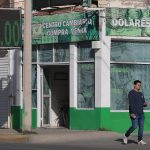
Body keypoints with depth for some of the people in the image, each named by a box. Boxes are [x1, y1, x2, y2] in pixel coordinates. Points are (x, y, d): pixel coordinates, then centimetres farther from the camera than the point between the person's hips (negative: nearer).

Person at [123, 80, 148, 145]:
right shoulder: (131, 93, -7)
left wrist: (145, 104, -6)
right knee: (134, 126, -11)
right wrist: (132, 113, -24)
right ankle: (126, 136, 9)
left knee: (141, 126, -2)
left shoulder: (141, 94, 17)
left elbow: (143, 104, 19)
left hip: (141, 113, 7)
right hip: (134, 113, -7)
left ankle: (140, 140, 1)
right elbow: (131, 103, -16)